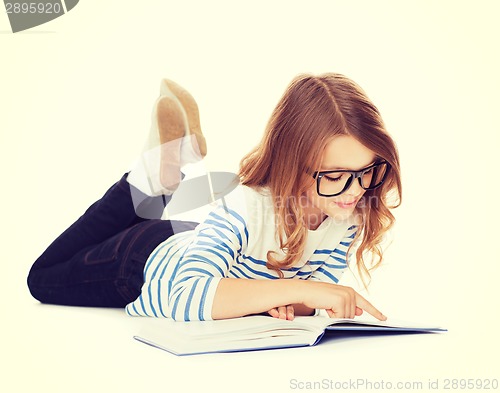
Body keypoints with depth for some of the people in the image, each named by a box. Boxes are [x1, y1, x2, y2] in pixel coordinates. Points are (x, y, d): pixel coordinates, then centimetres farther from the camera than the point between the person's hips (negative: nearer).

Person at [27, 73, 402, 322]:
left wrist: (289, 304, -38)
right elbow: (184, 296, -57)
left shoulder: (349, 215, -26)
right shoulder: (248, 208, -45)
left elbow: (312, 297, -16)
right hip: (148, 261, -4)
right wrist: (295, 288, -60)